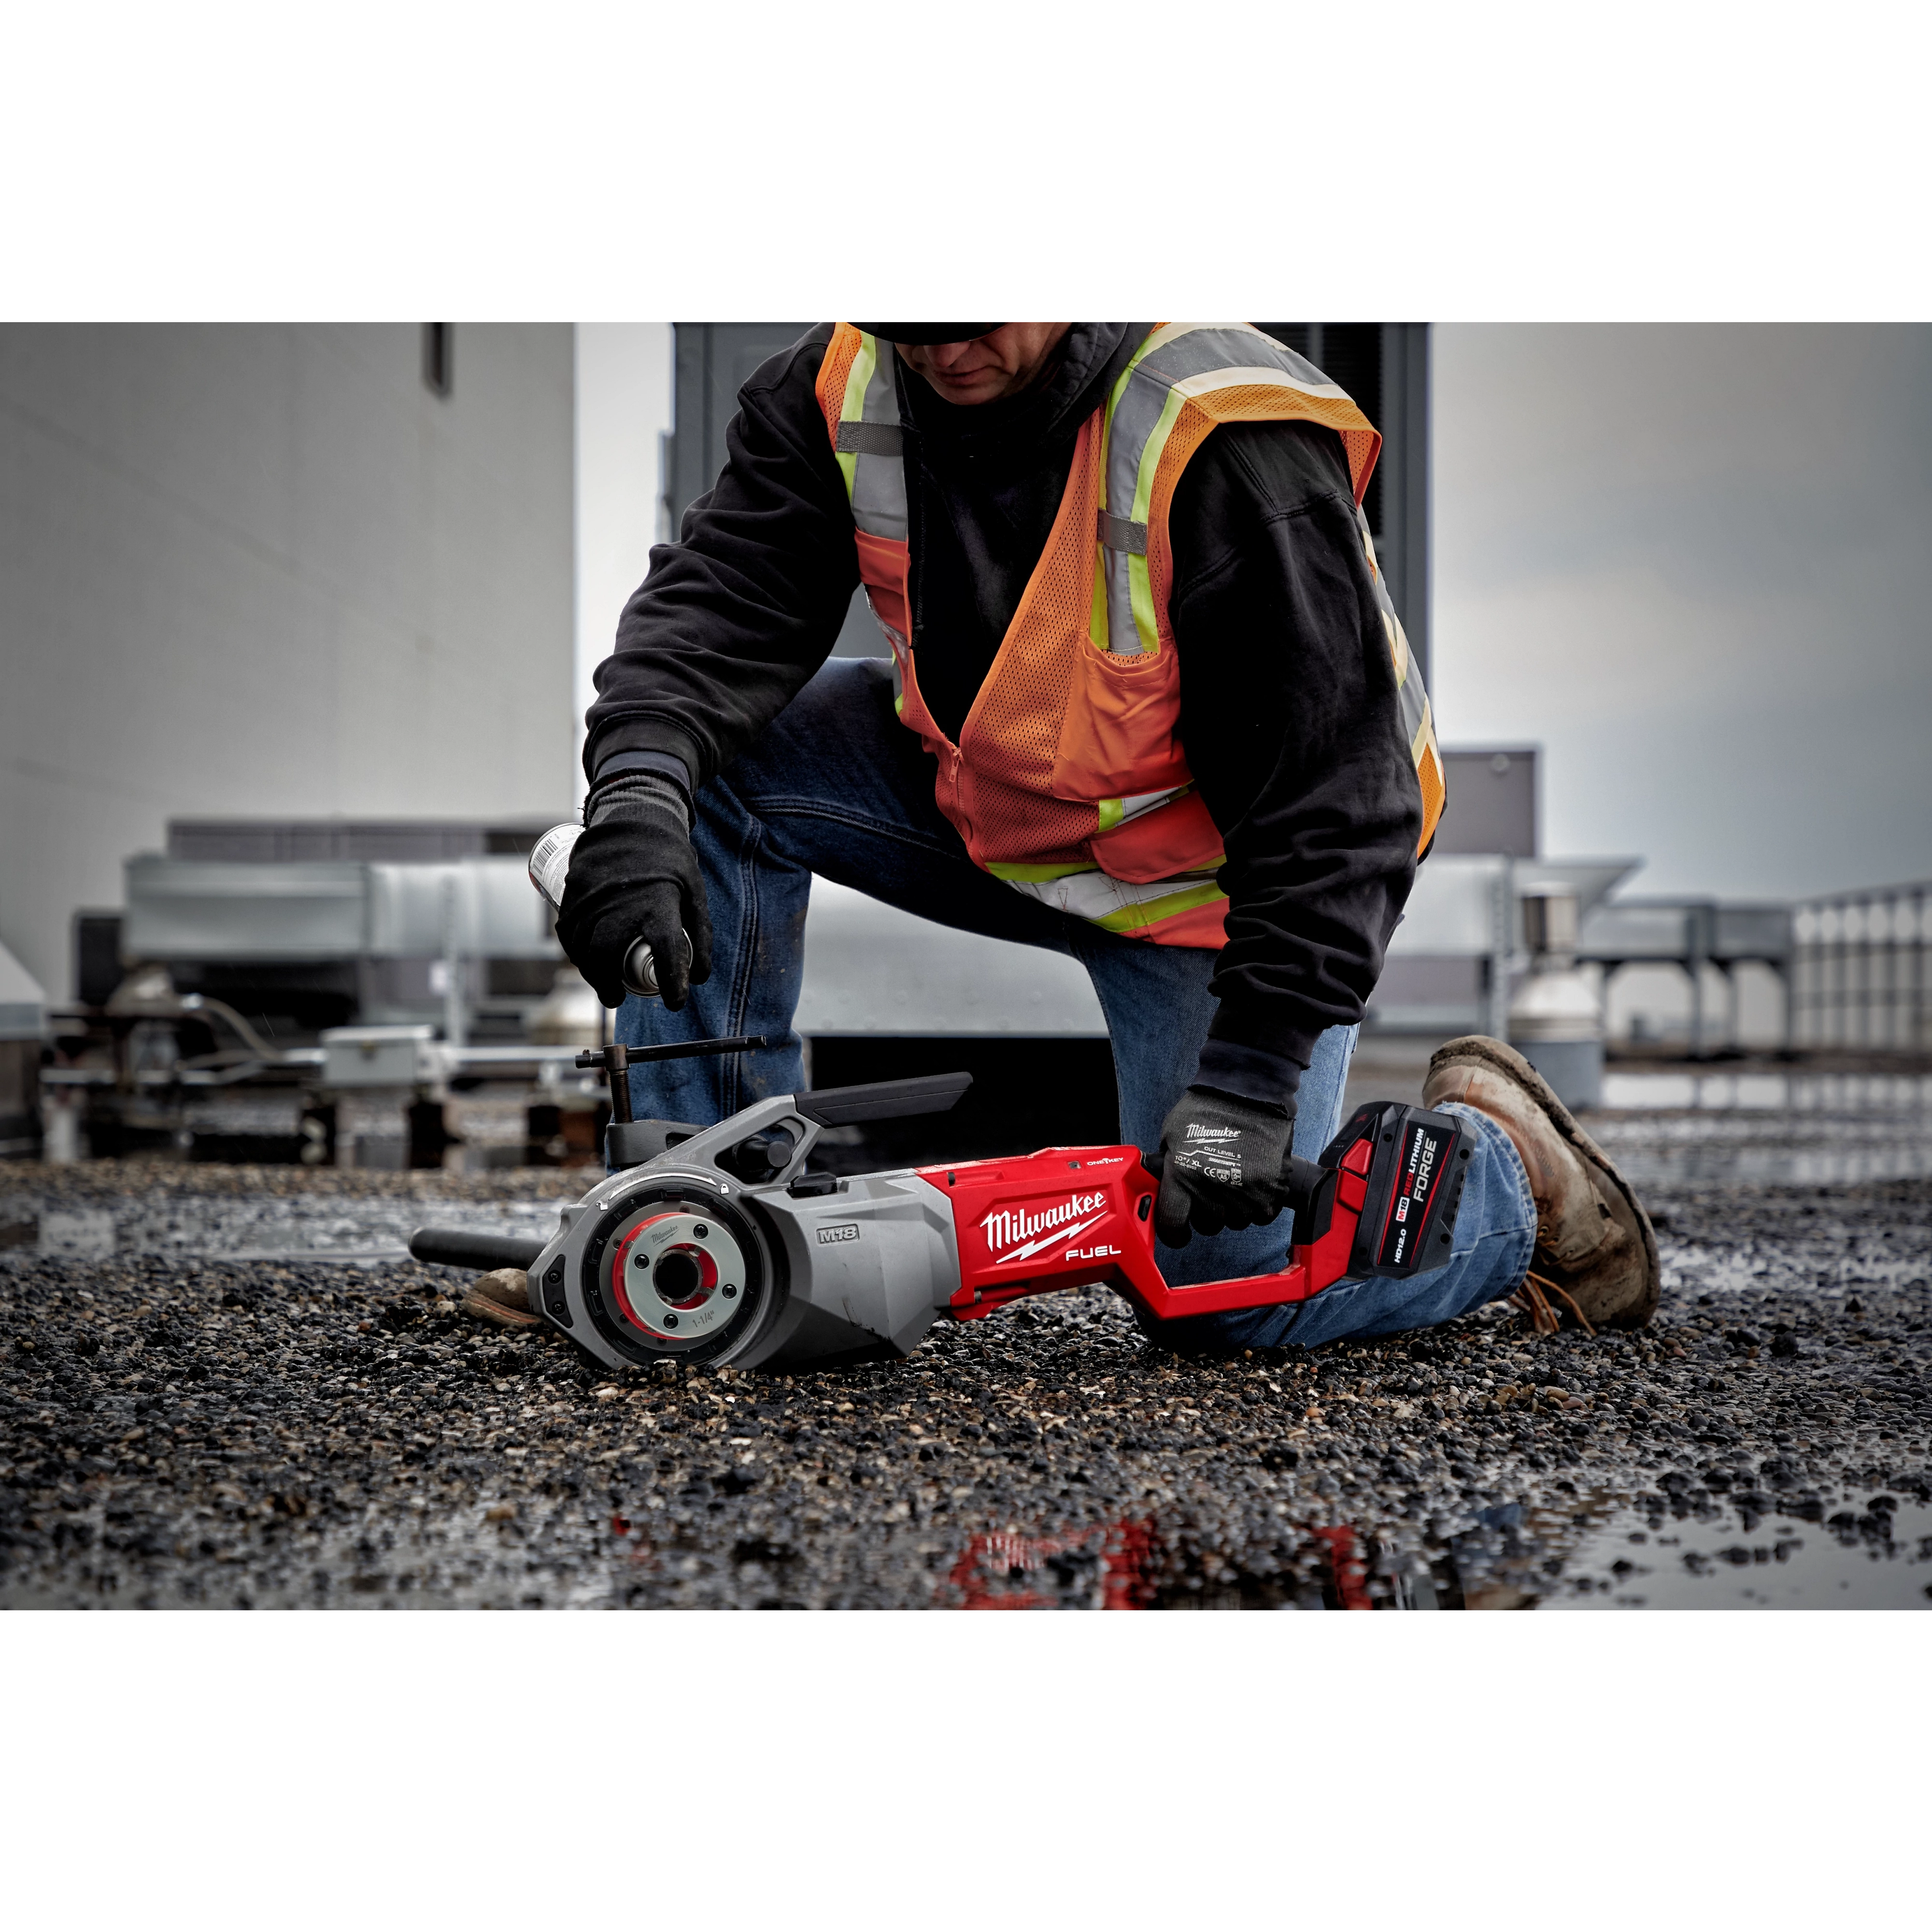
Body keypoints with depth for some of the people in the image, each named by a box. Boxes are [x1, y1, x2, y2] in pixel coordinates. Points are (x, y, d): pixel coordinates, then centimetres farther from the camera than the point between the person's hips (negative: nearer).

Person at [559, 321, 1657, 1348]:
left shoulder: (1228, 437, -31)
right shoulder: (844, 389, -13)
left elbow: (1334, 796, -30)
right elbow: (721, 596, -20)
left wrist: (1249, 1078, -32)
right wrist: (638, 799, -41)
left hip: (1207, 878, -5)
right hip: (983, 814, 6)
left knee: (1232, 1281, -13)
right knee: (718, 760, -15)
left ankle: (1505, 1163, 17)